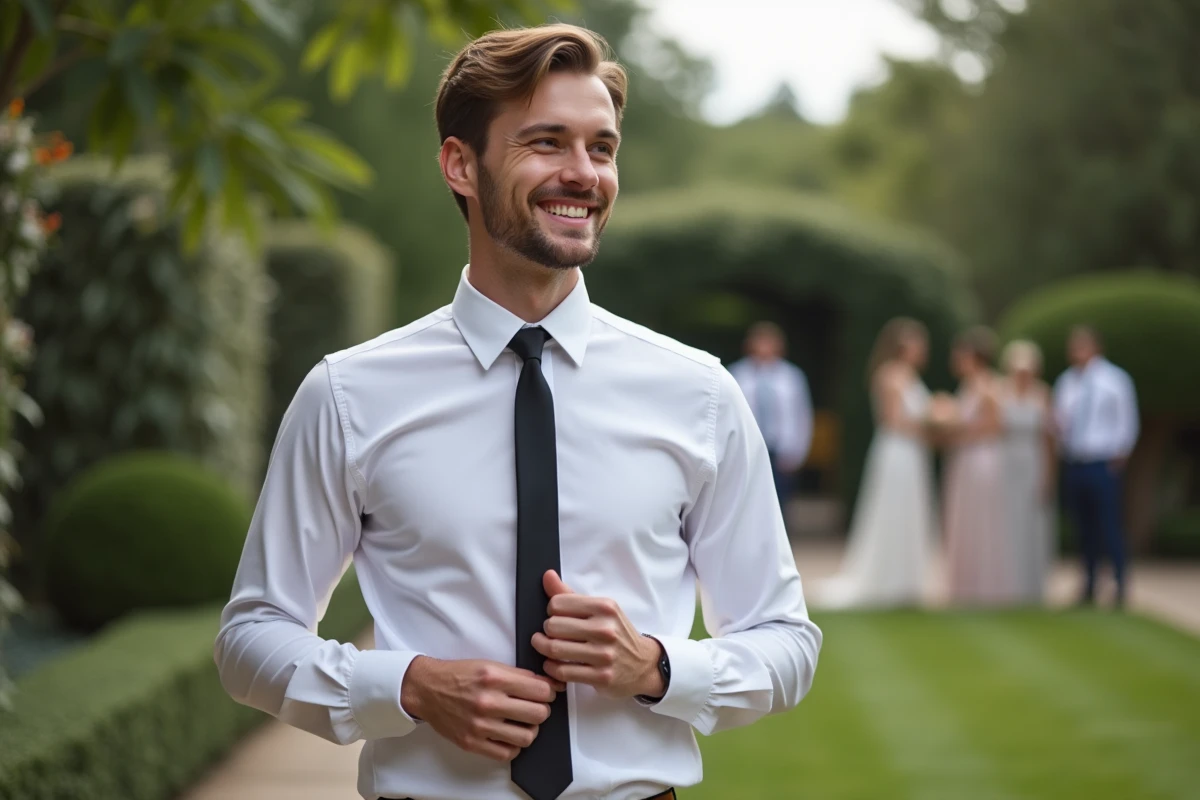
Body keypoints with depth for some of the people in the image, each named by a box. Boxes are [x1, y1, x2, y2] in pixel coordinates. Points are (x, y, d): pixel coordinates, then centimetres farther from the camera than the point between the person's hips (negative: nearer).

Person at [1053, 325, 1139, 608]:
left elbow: (1127, 422, 3)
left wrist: (1120, 455, -6)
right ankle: (1088, 587, 16)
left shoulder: (1115, 379, 2)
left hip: (1103, 464, -4)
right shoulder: (1066, 381, 13)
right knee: (1084, 529, 8)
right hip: (1073, 464, 4)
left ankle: (1119, 587, -2)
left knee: (1110, 526, -7)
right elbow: (1059, 421, 19)